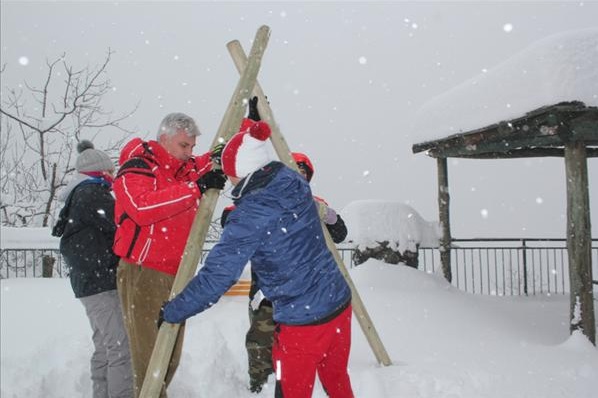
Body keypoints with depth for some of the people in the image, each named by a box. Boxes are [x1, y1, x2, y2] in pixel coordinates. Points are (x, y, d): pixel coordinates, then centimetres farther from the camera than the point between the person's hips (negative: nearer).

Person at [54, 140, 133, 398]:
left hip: (89, 281, 11)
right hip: (102, 282, -10)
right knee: (121, 346, -12)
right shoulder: (92, 194, -11)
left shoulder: (79, 195, 20)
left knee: (105, 347, 15)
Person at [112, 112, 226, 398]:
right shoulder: (136, 168, -10)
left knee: (171, 356, 15)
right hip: (143, 275, -8)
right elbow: (142, 207, -28)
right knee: (149, 356, -7)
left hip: (177, 275, 8)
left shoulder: (187, 169, 13)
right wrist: (194, 188, -29)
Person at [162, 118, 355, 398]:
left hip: (302, 320, -7)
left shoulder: (250, 215, -19)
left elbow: (217, 275, -17)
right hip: (340, 303, 7)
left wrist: (172, 312, -4)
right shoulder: (296, 184, -1)